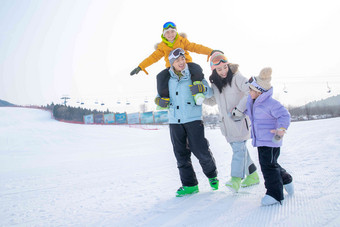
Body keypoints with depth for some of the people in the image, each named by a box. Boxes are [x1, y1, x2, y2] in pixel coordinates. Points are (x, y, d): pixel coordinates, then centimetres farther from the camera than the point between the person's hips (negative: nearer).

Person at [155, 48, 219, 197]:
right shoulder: (167, 79, 7)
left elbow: (210, 93, -2)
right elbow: (160, 94, 21)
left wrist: (201, 88, -23)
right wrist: (158, 100, -2)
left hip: (193, 119, -3)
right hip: (174, 121, 3)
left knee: (200, 150, -4)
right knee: (181, 154, 6)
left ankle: (212, 175, 24)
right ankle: (190, 185, 17)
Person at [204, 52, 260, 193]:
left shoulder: (236, 77, -10)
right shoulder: (214, 83, 7)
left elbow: (251, 92, -17)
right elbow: (212, 101, 19)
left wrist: (239, 109, -22)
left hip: (240, 120, -6)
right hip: (226, 122, 6)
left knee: (239, 147, -13)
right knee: (239, 148, 11)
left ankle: (235, 179, -15)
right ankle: (252, 175, 23)